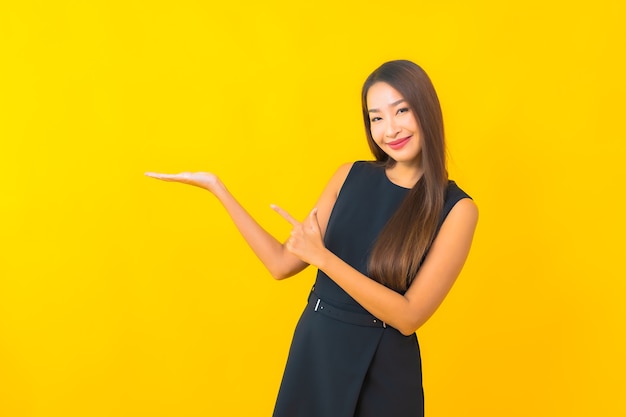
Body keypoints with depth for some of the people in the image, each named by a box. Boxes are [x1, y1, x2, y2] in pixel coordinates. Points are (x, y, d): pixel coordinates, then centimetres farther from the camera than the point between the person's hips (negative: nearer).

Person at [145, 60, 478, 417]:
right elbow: (283, 264, 0)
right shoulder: (350, 176, -1)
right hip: (314, 351, 3)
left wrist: (321, 256, -24)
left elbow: (409, 316, -17)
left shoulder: (456, 209, -11)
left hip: (384, 370, -3)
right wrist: (216, 187, -2)